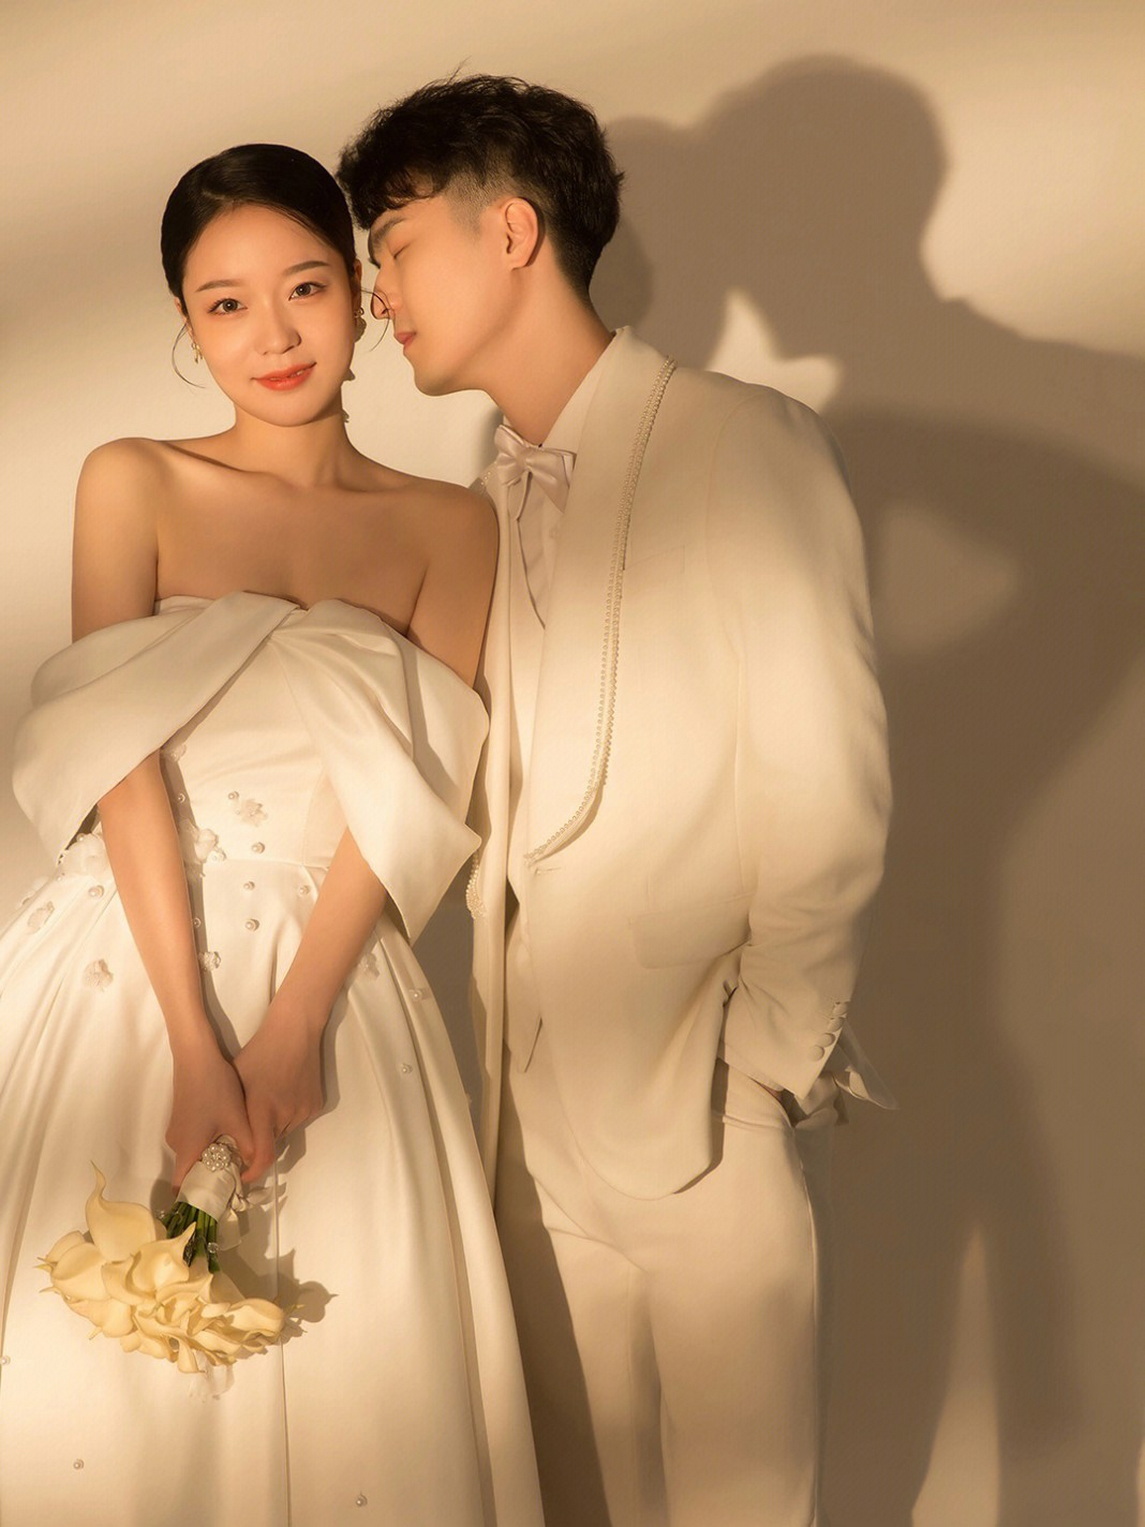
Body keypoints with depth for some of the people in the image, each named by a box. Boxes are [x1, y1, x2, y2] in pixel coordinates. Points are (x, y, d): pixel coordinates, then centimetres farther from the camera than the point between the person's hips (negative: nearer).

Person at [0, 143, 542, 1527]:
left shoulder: (446, 526, 7)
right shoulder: (134, 486, 4)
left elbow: (412, 795, -2)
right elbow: (118, 760, -5)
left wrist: (289, 1031, -13)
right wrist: (193, 1041, -15)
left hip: (334, 988, 1)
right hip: (125, 979, 0)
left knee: (347, 1390, 2)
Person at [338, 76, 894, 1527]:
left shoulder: (744, 444, -8)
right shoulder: (490, 504, 12)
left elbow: (828, 790, -11)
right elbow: (505, 793, 13)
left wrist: (763, 1064, -9)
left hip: (707, 1097, -5)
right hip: (539, 1091, 6)